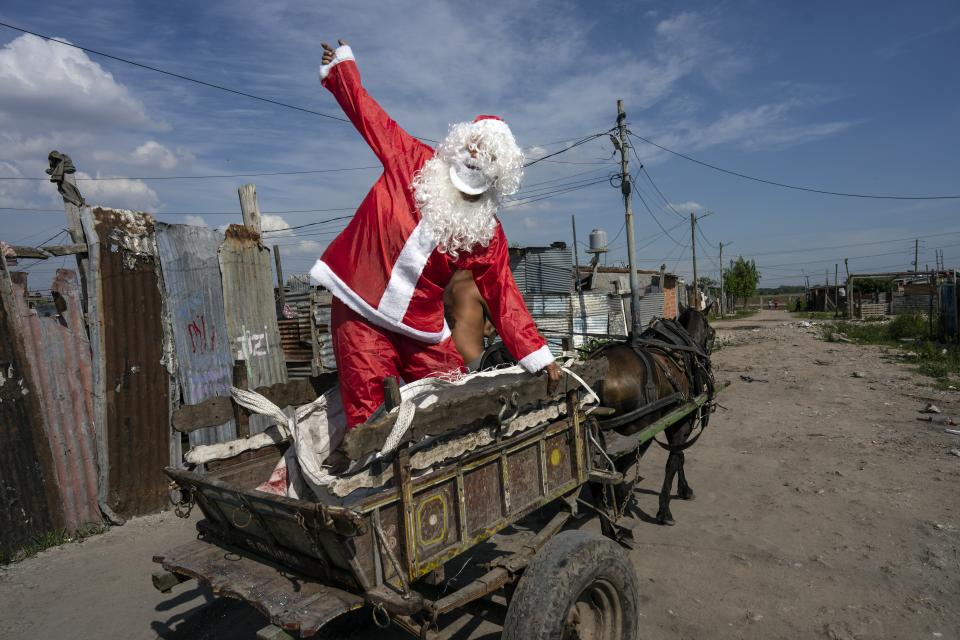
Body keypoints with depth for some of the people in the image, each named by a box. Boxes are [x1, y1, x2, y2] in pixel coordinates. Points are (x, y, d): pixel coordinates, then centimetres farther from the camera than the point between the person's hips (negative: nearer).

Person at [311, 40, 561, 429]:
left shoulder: (487, 233, 0)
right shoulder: (410, 161, -3)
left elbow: (503, 297, 0)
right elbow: (368, 114, 10)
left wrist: (538, 356, -5)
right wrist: (340, 66, 21)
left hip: (422, 330, 2)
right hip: (361, 313, -2)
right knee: (367, 419, -2)